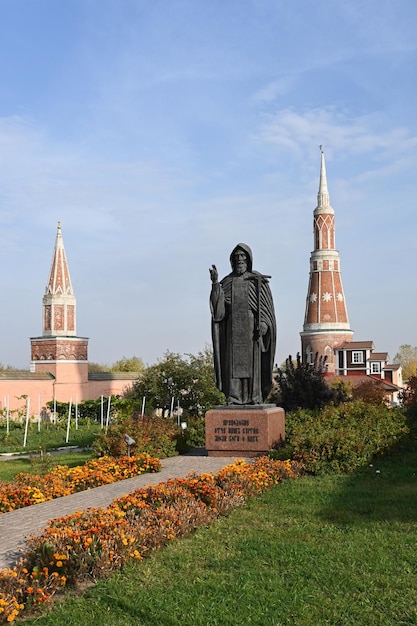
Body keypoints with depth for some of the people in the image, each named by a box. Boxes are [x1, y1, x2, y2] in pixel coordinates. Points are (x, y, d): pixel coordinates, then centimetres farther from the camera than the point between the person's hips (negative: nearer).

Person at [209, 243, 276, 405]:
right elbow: (219, 308, -1)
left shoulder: (259, 281, 5)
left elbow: (267, 306, 0)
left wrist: (262, 326, -16)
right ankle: (233, 399, -1)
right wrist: (215, 283, -11)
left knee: (253, 365, -3)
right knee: (233, 364, -3)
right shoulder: (227, 282, 11)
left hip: (252, 329, -2)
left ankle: (255, 399, 2)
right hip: (233, 329, 2)